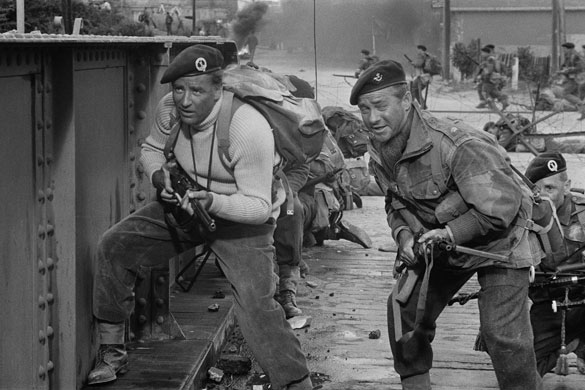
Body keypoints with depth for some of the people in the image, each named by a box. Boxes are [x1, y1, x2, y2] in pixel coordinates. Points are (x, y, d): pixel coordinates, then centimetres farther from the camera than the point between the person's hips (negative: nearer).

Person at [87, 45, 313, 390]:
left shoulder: (249, 128, -32)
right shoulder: (169, 110, -15)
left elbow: (258, 205, -27)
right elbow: (151, 149, 8)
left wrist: (213, 202, -43)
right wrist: (159, 174, -14)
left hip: (242, 217, -6)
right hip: (186, 203, 6)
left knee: (256, 303, -22)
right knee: (114, 245, -5)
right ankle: (112, 351, 10)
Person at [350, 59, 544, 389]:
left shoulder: (454, 144, -33)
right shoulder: (380, 153, -7)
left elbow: (502, 205, -30)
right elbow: (396, 203, 10)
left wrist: (450, 232, -27)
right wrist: (403, 233, -11)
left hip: (498, 243, -7)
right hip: (440, 243, 8)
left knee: (503, 334, -15)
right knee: (404, 308, 6)